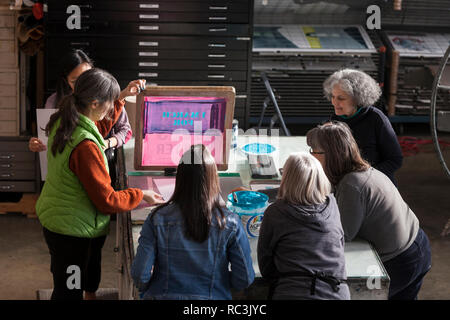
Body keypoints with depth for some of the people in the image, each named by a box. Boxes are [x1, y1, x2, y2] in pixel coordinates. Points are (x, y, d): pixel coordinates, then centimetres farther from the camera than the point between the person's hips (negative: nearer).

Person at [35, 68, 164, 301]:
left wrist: (120, 98, 15)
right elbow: (107, 201, -23)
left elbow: (99, 128, 21)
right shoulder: (85, 147, -31)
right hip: (72, 233, -9)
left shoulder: (62, 122, -4)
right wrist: (140, 196, -9)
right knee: (69, 293, 8)